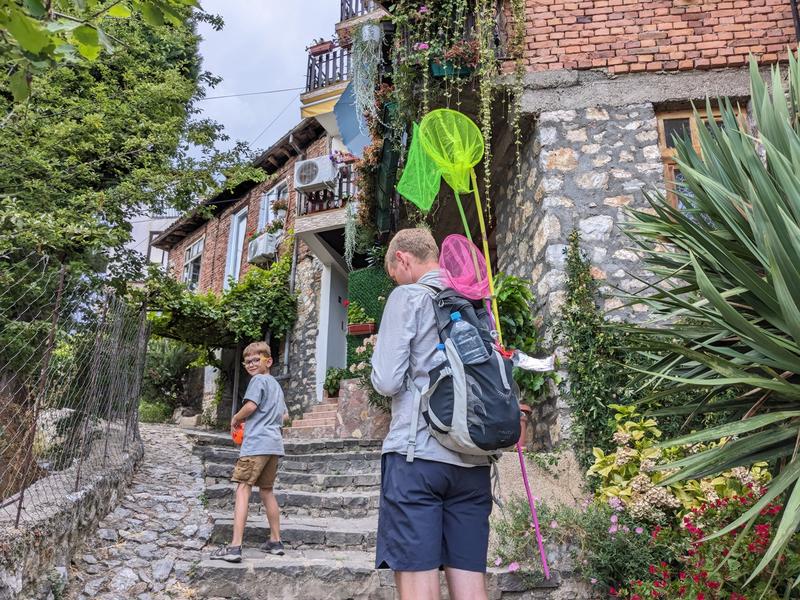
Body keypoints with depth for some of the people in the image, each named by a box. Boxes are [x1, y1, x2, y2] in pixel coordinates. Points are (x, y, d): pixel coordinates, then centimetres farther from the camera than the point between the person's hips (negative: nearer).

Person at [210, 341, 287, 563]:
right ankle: (275, 541, 23)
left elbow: (251, 405, -17)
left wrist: (236, 418, 0)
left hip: (256, 443, -9)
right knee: (266, 491, 17)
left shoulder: (259, 380, -4)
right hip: (275, 444, 9)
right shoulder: (277, 385, 23)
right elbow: (284, 415, 29)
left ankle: (235, 546, -15)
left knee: (243, 489, -9)